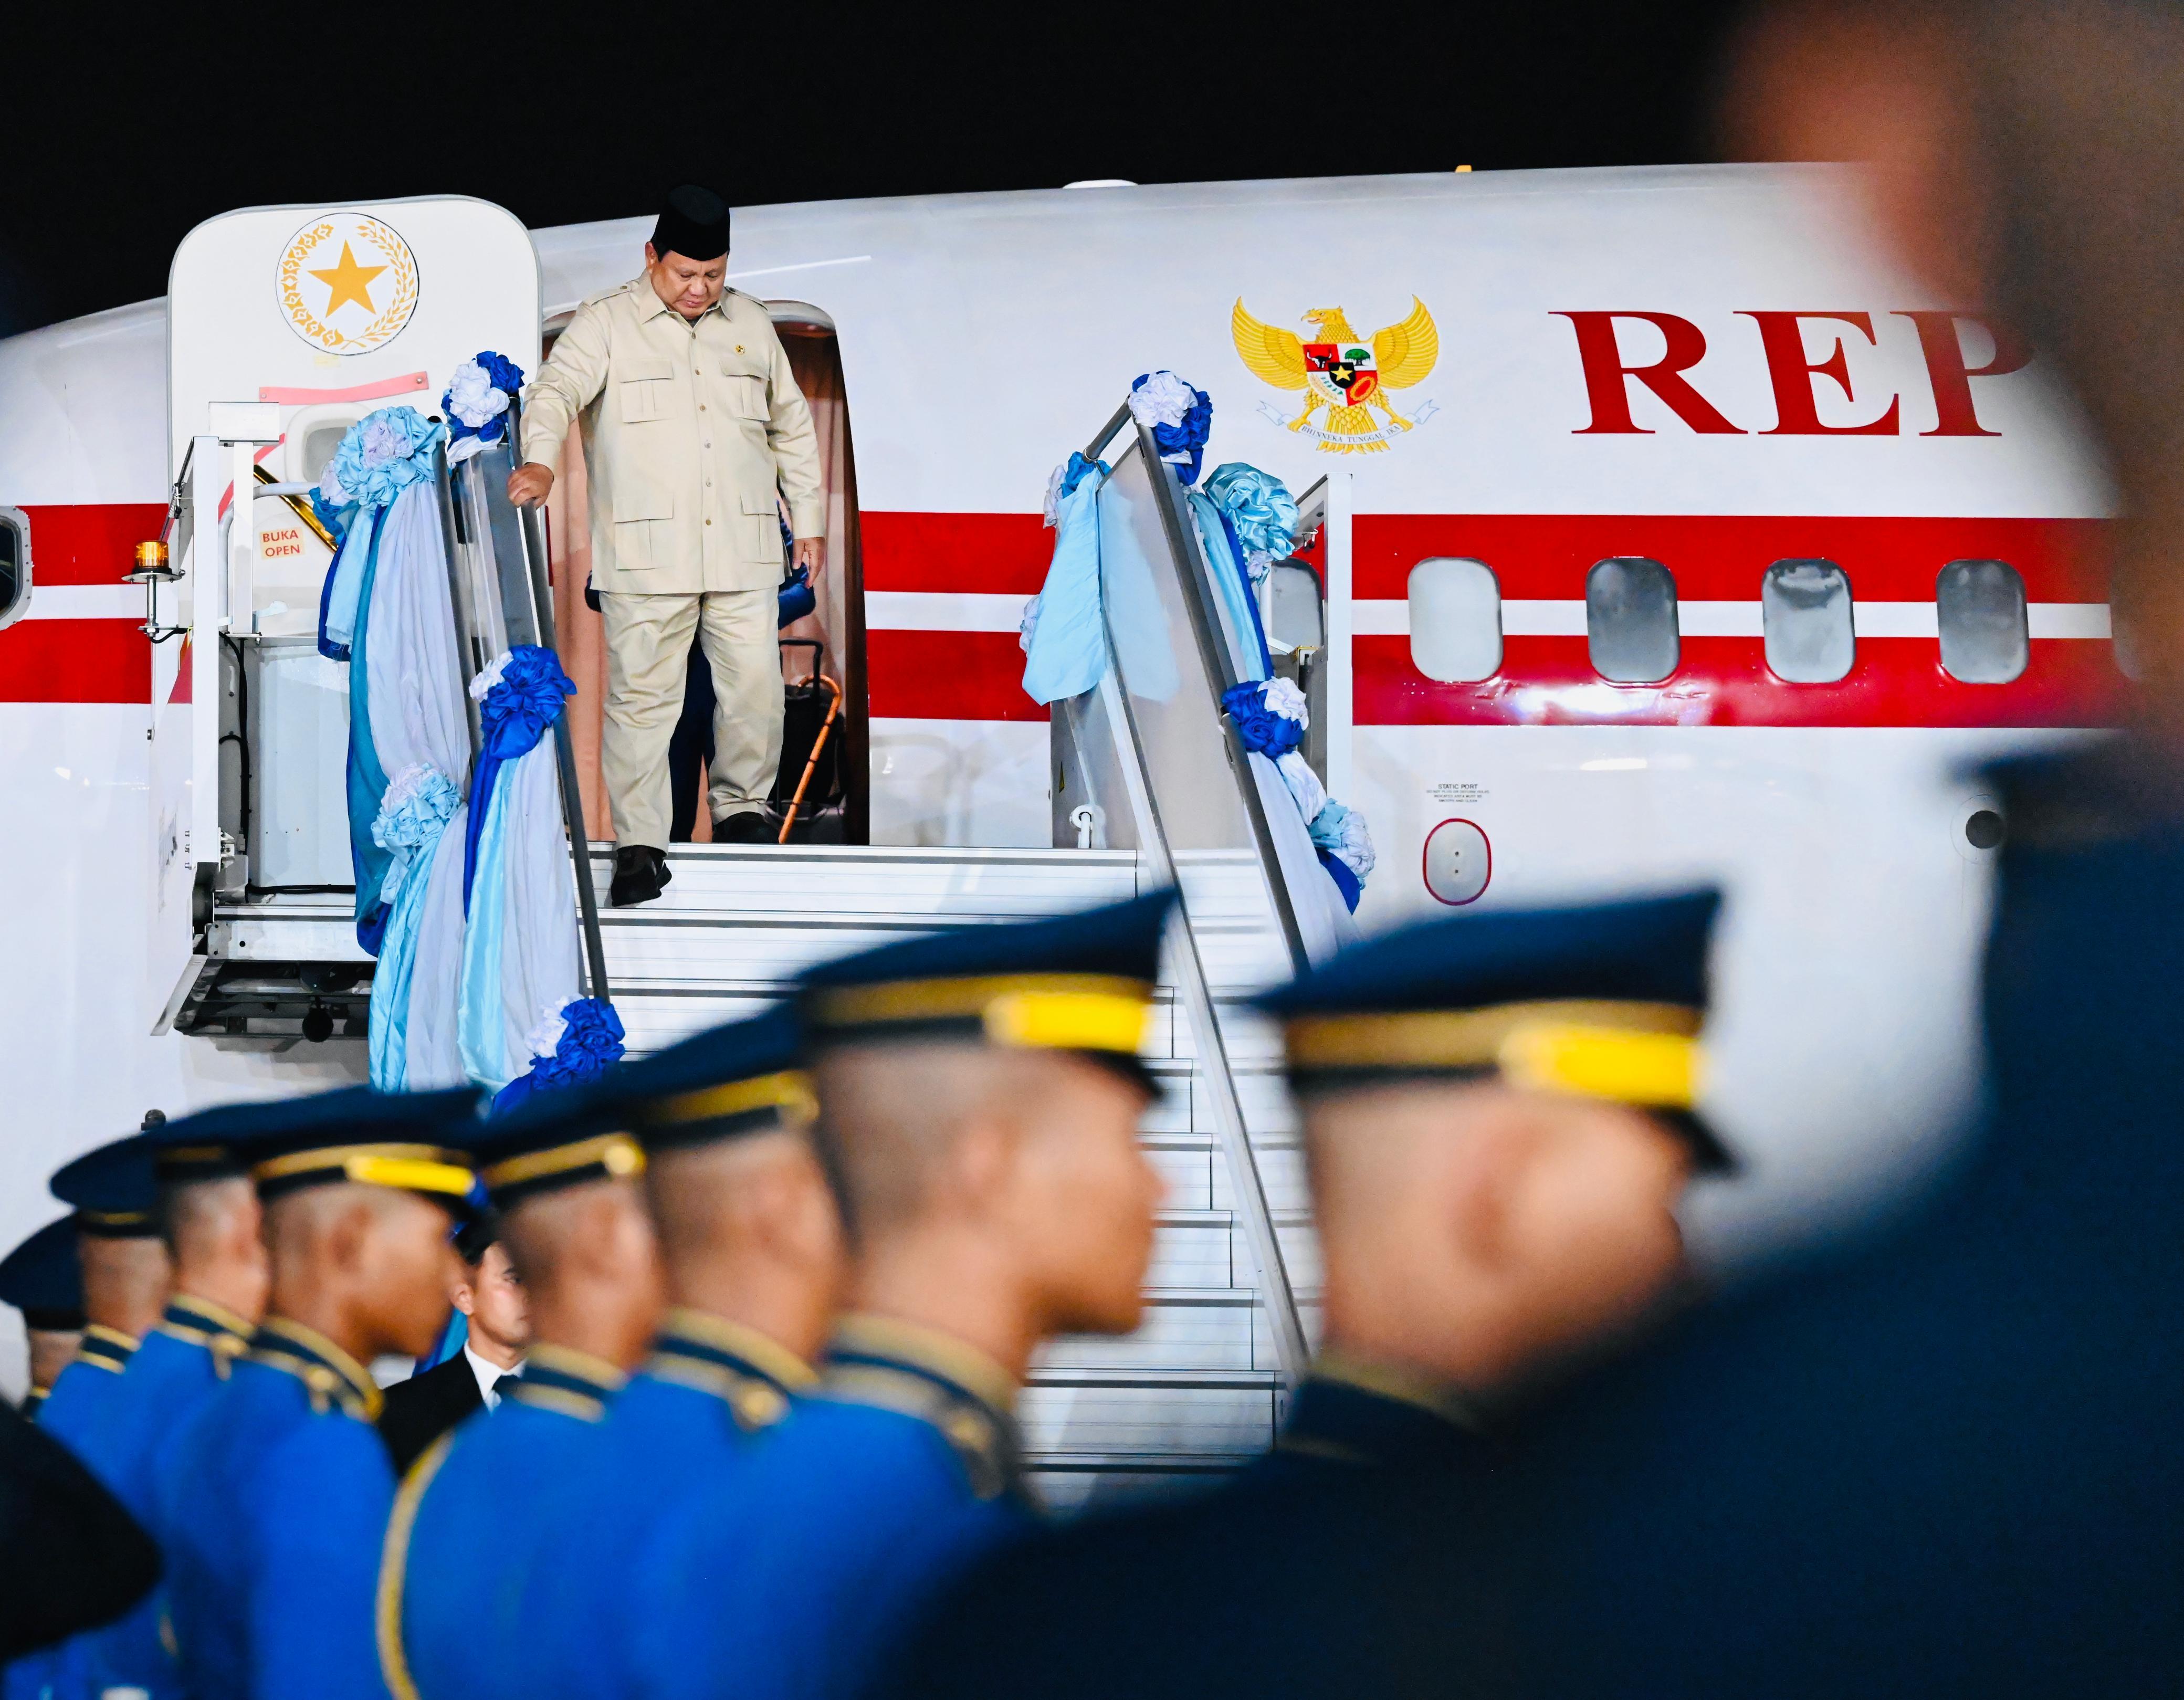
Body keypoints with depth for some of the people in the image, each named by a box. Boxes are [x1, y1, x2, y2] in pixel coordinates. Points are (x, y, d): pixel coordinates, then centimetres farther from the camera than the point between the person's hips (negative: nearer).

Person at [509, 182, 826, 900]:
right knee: (642, 697, -4)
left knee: (755, 687, 0)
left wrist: (809, 521, 22)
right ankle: (640, 845, 1)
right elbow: (557, 390, -15)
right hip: (646, 557, -3)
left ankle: (741, 808, 22)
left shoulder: (750, 323, 15)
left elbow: (791, 425, 24)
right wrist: (540, 462, -35)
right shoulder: (606, 324, 1)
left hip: (744, 550, 3)